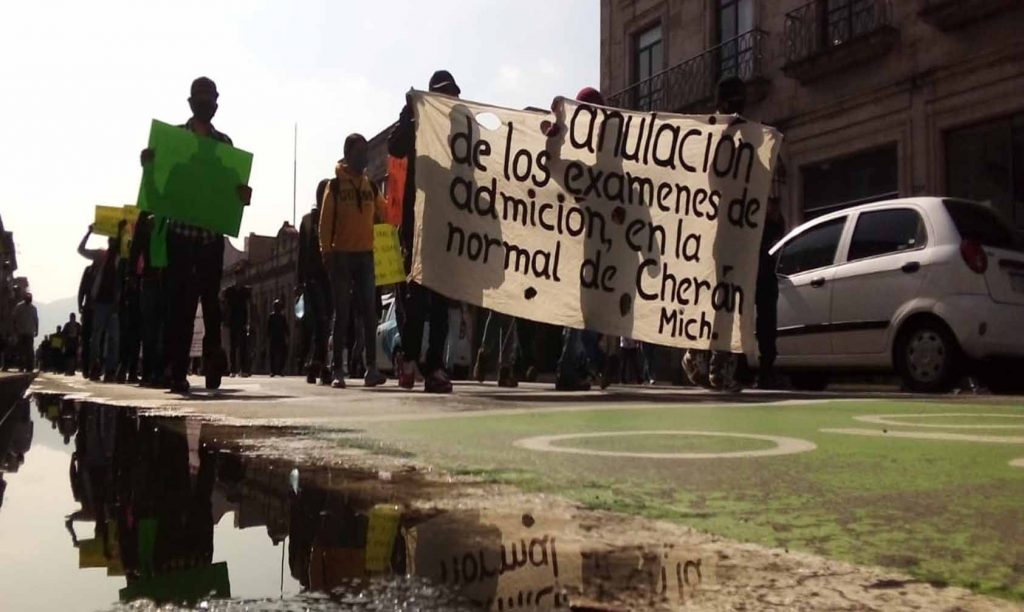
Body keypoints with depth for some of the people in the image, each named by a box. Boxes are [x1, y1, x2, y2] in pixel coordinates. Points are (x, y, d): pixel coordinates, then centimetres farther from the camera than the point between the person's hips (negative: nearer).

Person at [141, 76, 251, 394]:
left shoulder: (224, 142, 13)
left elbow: (231, 185, 12)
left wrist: (242, 194, -10)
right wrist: (148, 161, -17)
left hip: (213, 233, 2)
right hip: (180, 231, -2)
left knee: (211, 298, 3)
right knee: (181, 302, -3)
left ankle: (213, 357, 14)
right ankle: (178, 371, 0)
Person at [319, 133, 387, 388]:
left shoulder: (371, 187, 13)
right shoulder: (335, 185, 1)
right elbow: (326, 221, -3)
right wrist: (326, 252, -10)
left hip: (366, 254, 3)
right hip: (342, 255, -3)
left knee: (369, 311, -1)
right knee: (342, 313, -2)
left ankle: (371, 368, 1)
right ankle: (337, 370, 1)